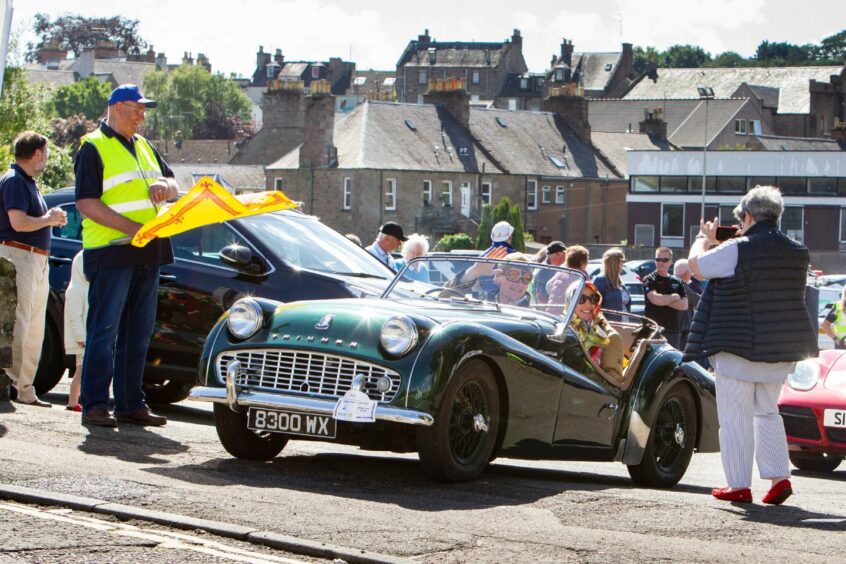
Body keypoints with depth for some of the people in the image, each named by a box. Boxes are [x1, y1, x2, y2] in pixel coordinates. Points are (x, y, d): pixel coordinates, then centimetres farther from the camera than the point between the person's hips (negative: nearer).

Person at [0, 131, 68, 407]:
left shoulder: (28, 182, 19)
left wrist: (53, 217, 9)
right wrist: (49, 219, -9)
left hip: (38, 260, 10)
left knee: (35, 331, 11)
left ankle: (25, 390, 14)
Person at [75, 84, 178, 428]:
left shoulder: (143, 147, 18)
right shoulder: (94, 148, -5)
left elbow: (173, 185, 20)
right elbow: (86, 203, -13)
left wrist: (165, 186, -6)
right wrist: (132, 228, -21)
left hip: (147, 254, 8)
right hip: (111, 253, -8)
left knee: (138, 334, 9)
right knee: (104, 331, -7)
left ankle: (130, 405, 15)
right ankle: (94, 406, -6)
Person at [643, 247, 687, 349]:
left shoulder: (677, 282, 13)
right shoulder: (649, 280, 0)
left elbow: (684, 305, 3)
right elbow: (655, 299, -17)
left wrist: (664, 300, -8)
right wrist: (674, 297, -3)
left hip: (674, 331, 5)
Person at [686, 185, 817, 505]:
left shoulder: (737, 251, -16)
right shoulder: (798, 253, 3)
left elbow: (696, 265, -2)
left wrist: (704, 237, 17)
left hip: (738, 346, -6)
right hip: (782, 348, 6)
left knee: (736, 417, 3)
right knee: (767, 411, 19)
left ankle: (739, 485, 6)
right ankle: (778, 476, 8)